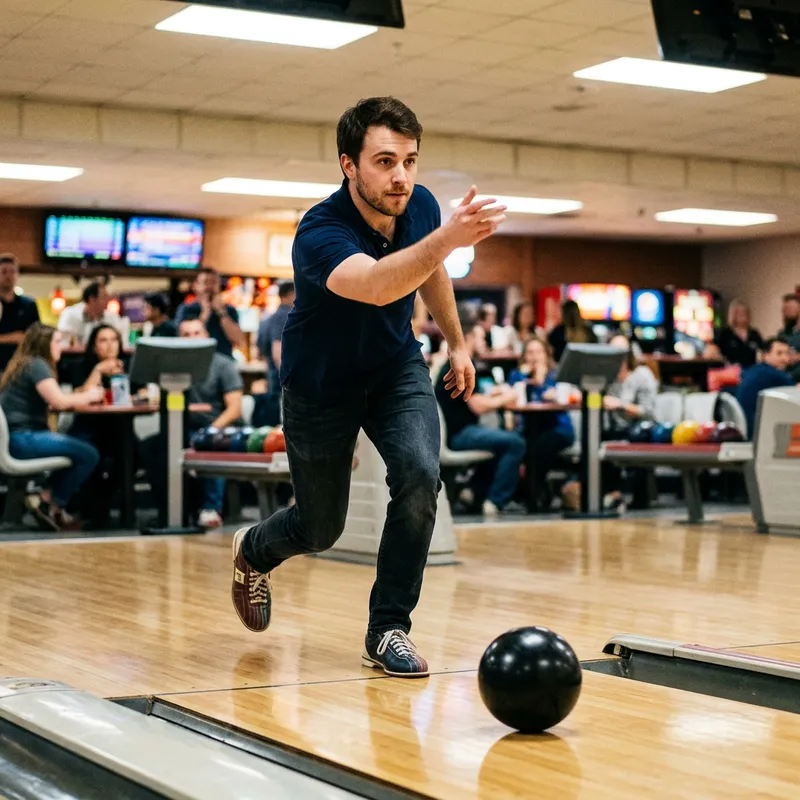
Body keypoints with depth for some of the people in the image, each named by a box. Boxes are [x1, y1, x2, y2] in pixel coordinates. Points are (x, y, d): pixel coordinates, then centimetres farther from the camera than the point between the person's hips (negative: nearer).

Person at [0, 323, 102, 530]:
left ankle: (54, 506, 11)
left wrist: (83, 398, 7)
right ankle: (49, 502, -2)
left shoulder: (22, 364, 21)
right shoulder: (37, 364, -9)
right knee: (88, 455, -14)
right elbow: (59, 401, -18)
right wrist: (88, 396, -3)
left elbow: (51, 402, 17)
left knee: (80, 449, 17)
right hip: (21, 438, -10)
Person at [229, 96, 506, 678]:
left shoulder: (420, 205, -15)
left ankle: (388, 629, -8)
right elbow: (376, 286, -57)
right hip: (321, 384, -4)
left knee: (419, 475, -24)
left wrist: (457, 342, 17)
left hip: (397, 367, 4)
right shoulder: (320, 233, -34)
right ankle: (254, 552, 47)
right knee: (321, 530, 9)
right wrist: (447, 238, -71)